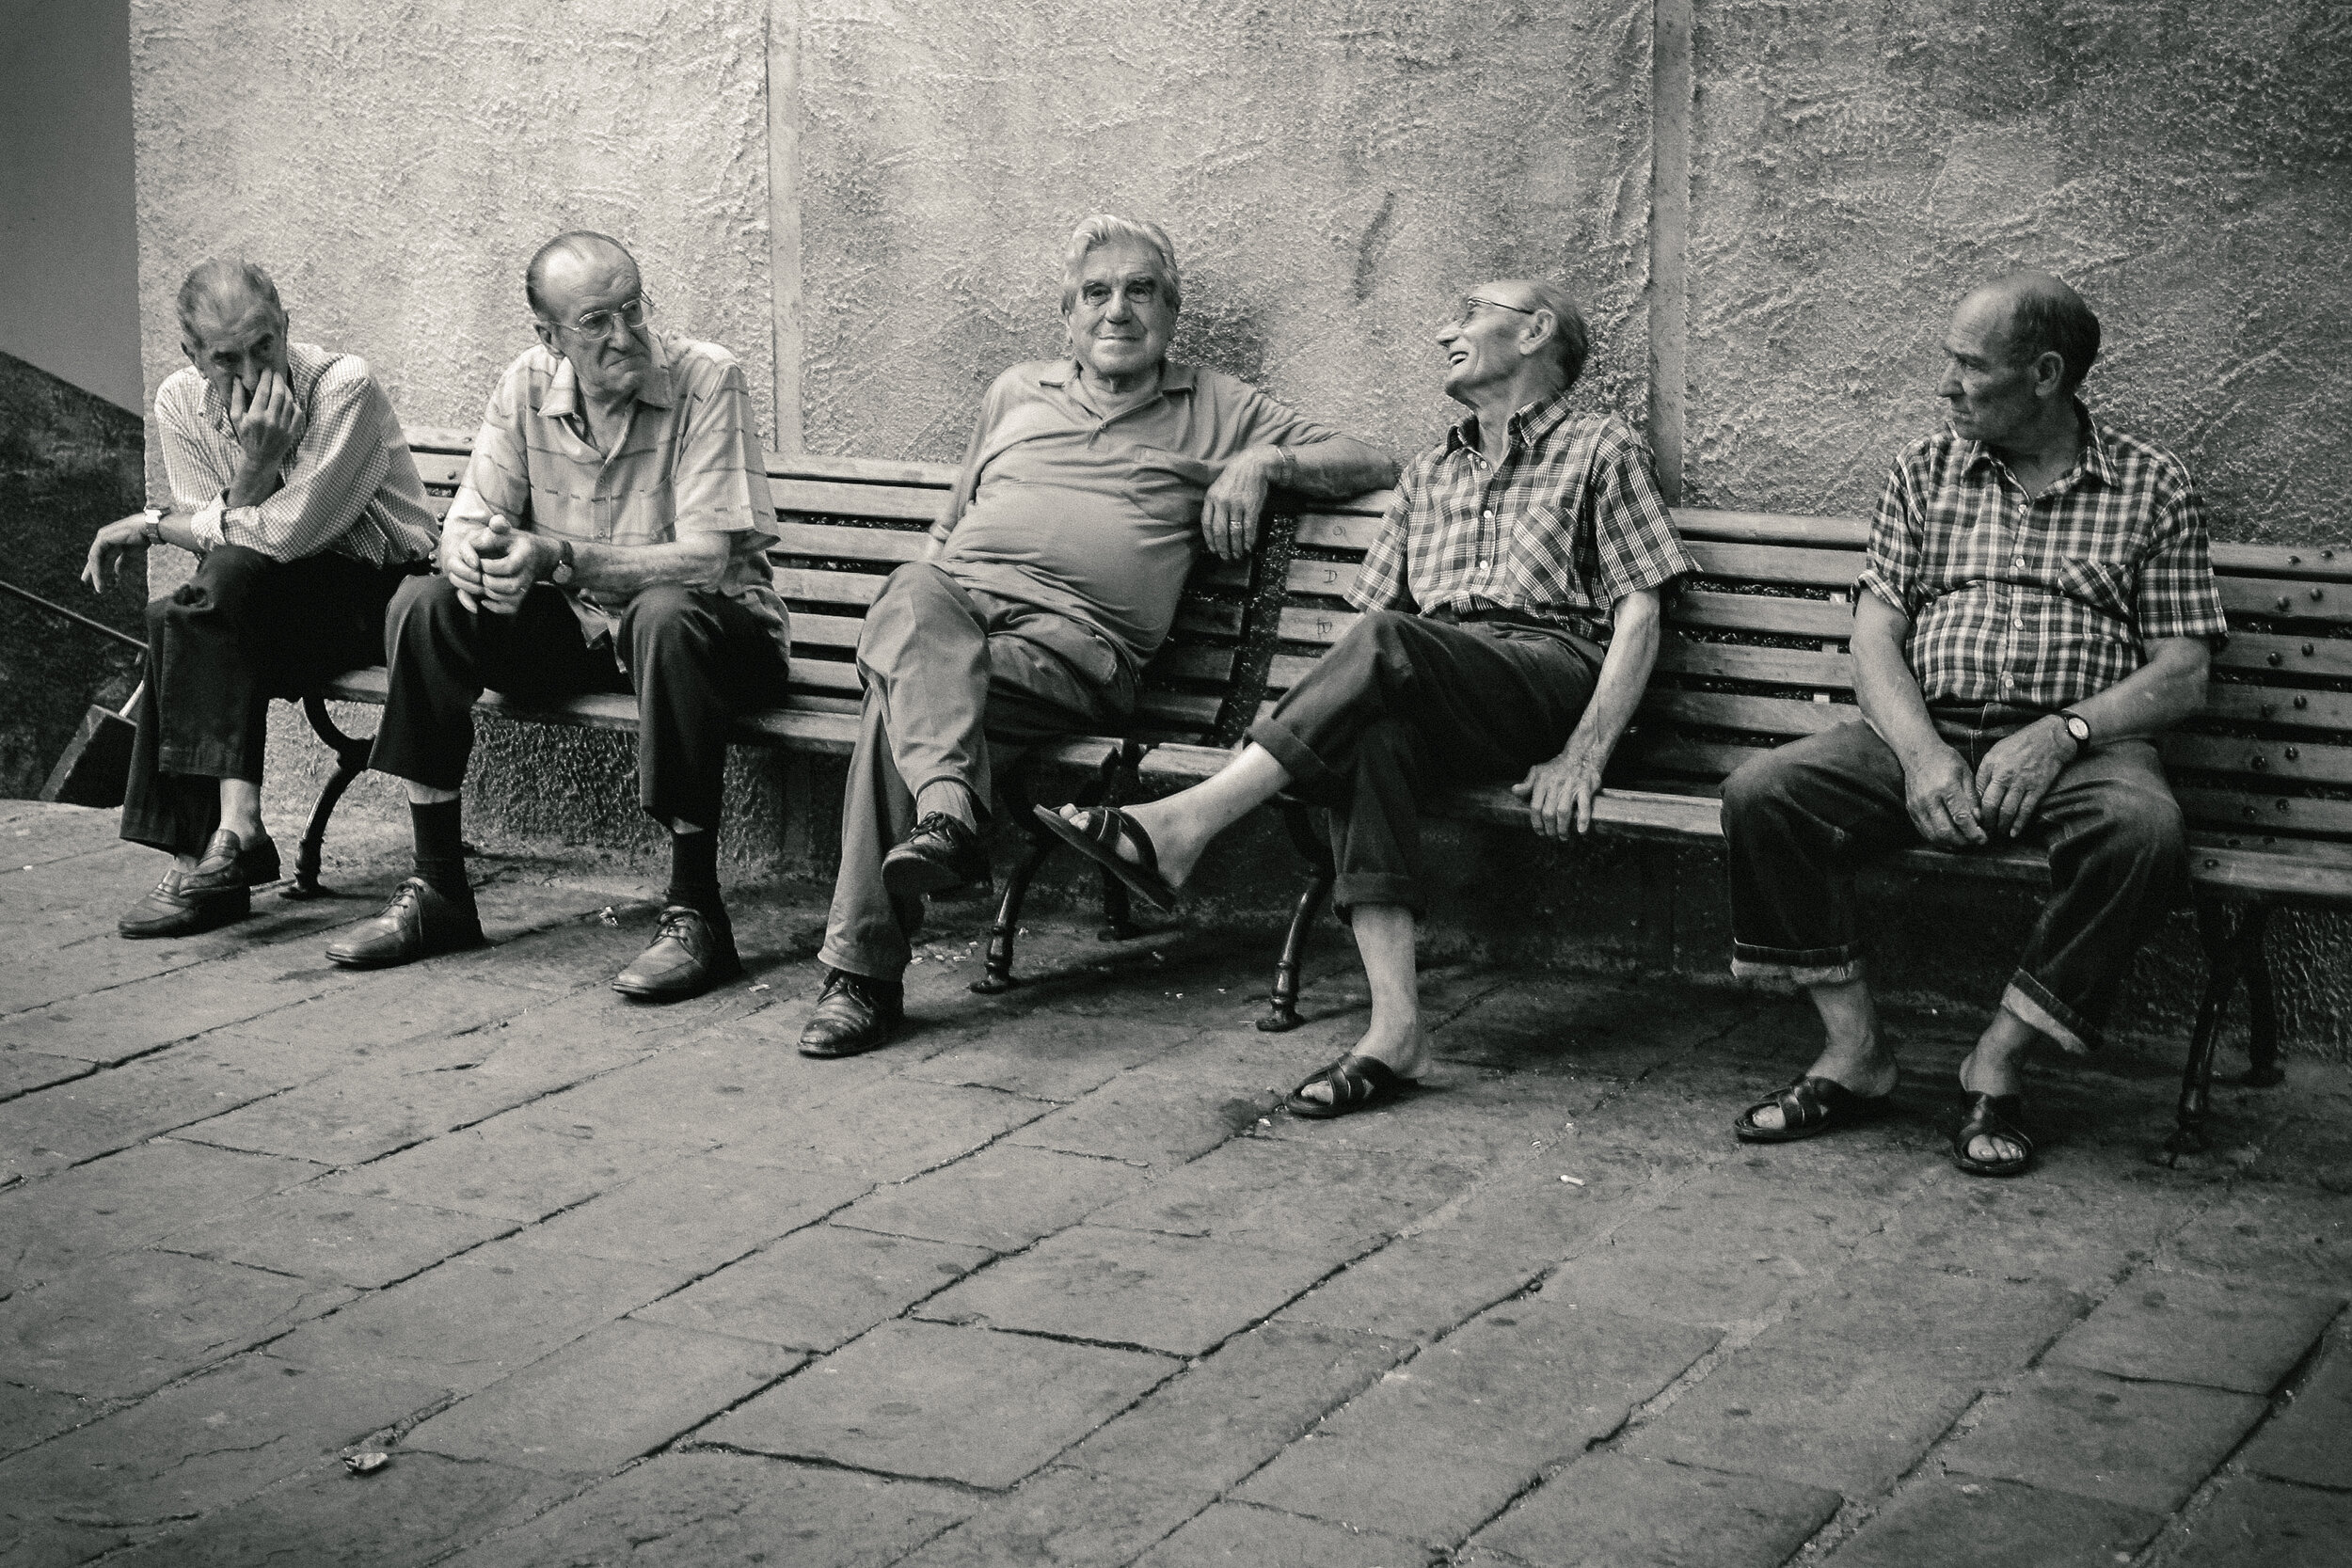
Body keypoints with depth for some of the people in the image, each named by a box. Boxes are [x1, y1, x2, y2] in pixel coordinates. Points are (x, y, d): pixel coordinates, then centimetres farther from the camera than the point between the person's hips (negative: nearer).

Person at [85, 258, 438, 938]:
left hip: (379, 590, -5)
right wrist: (258, 464, -24)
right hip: (269, 603, 5)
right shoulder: (180, 403, -2)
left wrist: (151, 525, -13)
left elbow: (282, 534, -25)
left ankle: (218, 839, -30)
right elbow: (224, 539, -6)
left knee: (227, 579, -30)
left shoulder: (344, 386, -20)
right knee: (176, 617, -25)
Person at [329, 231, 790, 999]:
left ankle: (696, 916, -31)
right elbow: (467, 521, -1)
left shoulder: (705, 379, -19)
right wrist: (474, 557, -27)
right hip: (577, 625, 5)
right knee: (425, 606, -14)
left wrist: (559, 556, -36)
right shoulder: (528, 386, -4)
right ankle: (437, 891, -6)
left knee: (666, 617, -39)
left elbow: (705, 560, -26)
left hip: (715, 625, -5)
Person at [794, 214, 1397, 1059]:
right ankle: (948, 806, -57)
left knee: (902, 700, -33)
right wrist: (927, 598, 14)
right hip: (957, 597, 2)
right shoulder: (1016, 393, 33)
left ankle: (863, 973, -39)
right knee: (913, 596, -38)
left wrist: (1263, 461, 3)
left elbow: (1375, 466, 20)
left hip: (1075, 641, -2)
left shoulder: (1216, 409, 24)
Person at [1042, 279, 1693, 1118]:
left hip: (1551, 667, -4)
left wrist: (1582, 755, -13)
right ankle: (1394, 1024, -42)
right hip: (1419, 690, 4)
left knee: (1384, 644, -34)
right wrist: (1307, 718, -1)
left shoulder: (1601, 449, 15)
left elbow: (1640, 612, 3)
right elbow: (1371, 605, 21)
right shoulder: (1427, 474, 31)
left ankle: (1183, 825, -38)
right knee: (1369, 732, -34)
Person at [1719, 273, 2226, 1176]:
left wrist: (2062, 732, -17)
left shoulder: (2153, 487, 7)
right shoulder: (1926, 471, 14)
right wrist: (1920, 754, -14)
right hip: (1926, 731, 2)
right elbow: (1875, 635, 6)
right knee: (1761, 795, -23)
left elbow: (2181, 675, 2)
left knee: (2142, 829, -36)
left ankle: (1998, 1060, -20)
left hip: (2077, 743, -2)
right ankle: (1855, 1051, -15)